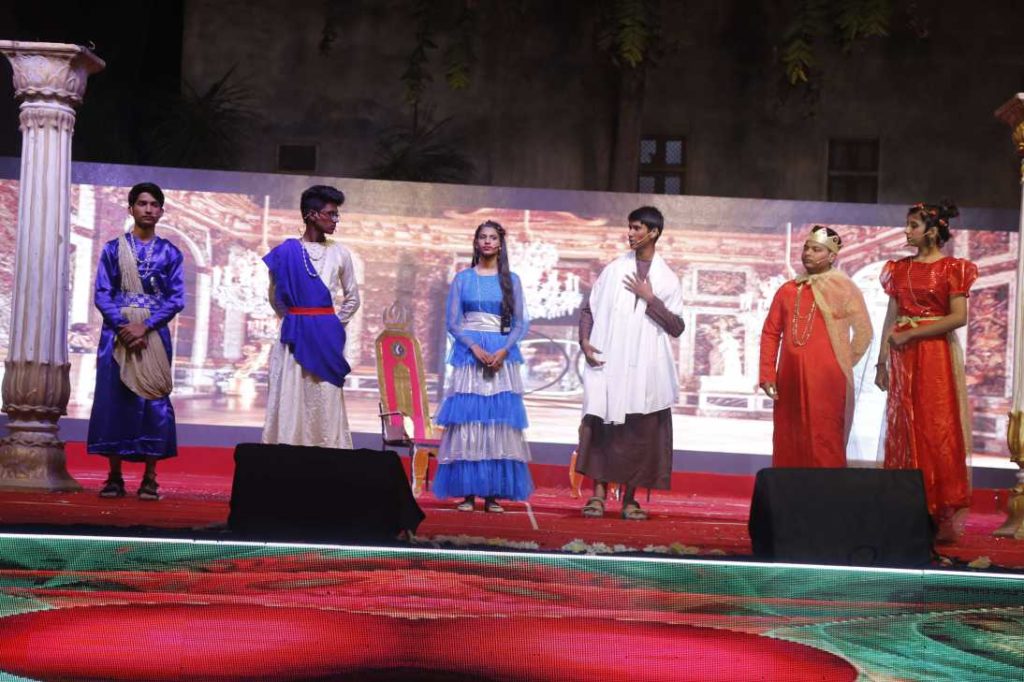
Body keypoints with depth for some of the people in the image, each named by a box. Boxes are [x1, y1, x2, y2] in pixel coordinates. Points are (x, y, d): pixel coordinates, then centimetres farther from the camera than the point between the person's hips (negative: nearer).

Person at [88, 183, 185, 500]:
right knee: (113, 399, -1)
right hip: (117, 332, 0)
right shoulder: (113, 249, 6)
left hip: (155, 335, 0)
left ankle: (150, 479, 2)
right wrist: (123, 326, -14)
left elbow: (176, 298, 0)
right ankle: (114, 477, 6)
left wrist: (144, 327, -13)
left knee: (154, 401, -3)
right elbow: (102, 294, 1)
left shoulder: (170, 253, 6)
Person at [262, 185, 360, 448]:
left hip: (327, 338, 1)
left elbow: (352, 298, 13)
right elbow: (275, 297, 11)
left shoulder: (339, 253, 5)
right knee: (290, 402, 0)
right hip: (294, 336, -1)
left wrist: (334, 324, 5)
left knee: (327, 404, 1)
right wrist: (293, 319, 6)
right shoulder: (286, 251, 0)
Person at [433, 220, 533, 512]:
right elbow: (453, 322, 2)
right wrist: (475, 347, -13)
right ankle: (466, 492, -3)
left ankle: (493, 493, -1)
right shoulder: (463, 279, 8)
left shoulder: (511, 280, 9)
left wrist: (503, 350, -11)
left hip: (502, 356, 1)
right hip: (469, 354, -1)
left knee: (499, 422, -4)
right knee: (467, 420, -6)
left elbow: (520, 323, 5)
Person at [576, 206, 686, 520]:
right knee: (601, 426, -6)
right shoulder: (614, 269, 7)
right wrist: (585, 341, -6)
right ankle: (599, 493, 0)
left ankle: (630, 499, 10)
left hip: (646, 368, 0)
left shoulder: (667, 278, 7)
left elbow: (676, 327, 1)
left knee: (639, 433, 2)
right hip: (608, 363, 0)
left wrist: (650, 299, -9)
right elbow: (588, 309, 9)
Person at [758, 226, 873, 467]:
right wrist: (767, 375, 3)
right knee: (788, 444, 6)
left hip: (827, 381, -4)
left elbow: (864, 331, 8)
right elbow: (771, 333, 11)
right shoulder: (787, 290, 12)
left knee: (824, 448, -3)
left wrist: (844, 362, 10)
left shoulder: (844, 289, 3)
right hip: (789, 381, 4)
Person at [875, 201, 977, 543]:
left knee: (938, 431, -6)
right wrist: (882, 363, 5)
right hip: (903, 360, 5)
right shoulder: (899, 268, 12)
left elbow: (958, 317, -11)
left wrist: (911, 334, -14)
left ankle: (943, 516, -2)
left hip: (937, 357, -5)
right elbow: (891, 318, 10)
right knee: (904, 432, 3)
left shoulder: (952, 268, -2)